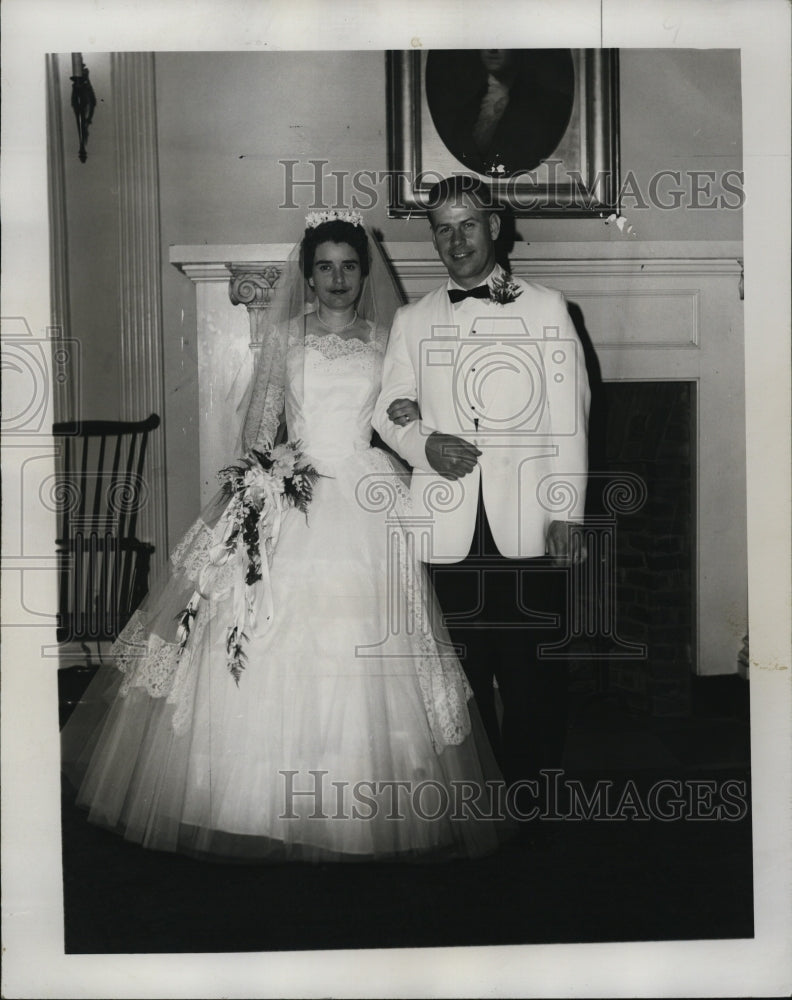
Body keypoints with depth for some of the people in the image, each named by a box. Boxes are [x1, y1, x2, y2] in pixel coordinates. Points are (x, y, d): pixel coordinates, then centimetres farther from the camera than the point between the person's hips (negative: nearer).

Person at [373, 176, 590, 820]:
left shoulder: (545, 309, 9)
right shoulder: (412, 320, 15)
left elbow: (569, 417, 4)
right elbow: (388, 412, 15)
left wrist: (568, 512, -3)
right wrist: (424, 444, -7)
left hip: (528, 521, -1)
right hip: (449, 521, 2)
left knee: (533, 668, 0)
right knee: (463, 667, 3)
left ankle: (532, 797, 13)